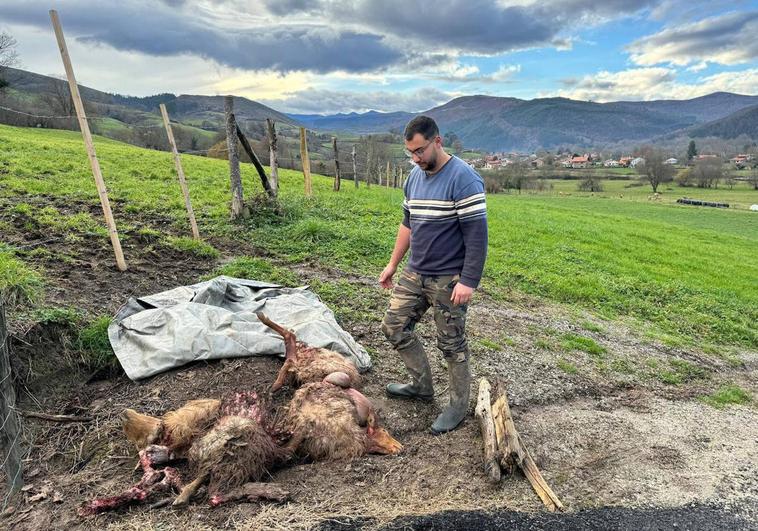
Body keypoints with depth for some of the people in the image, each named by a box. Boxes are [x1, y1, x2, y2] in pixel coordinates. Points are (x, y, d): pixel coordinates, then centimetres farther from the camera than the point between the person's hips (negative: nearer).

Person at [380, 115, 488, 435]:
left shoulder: (463, 178, -16)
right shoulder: (415, 176, 8)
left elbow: (477, 233, -19)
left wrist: (468, 281, -22)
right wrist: (393, 264, 18)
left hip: (448, 280, -8)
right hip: (414, 274, 8)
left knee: (452, 345, 4)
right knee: (394, 327, 11)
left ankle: (459, 406, 26)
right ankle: (422, 385, 31)